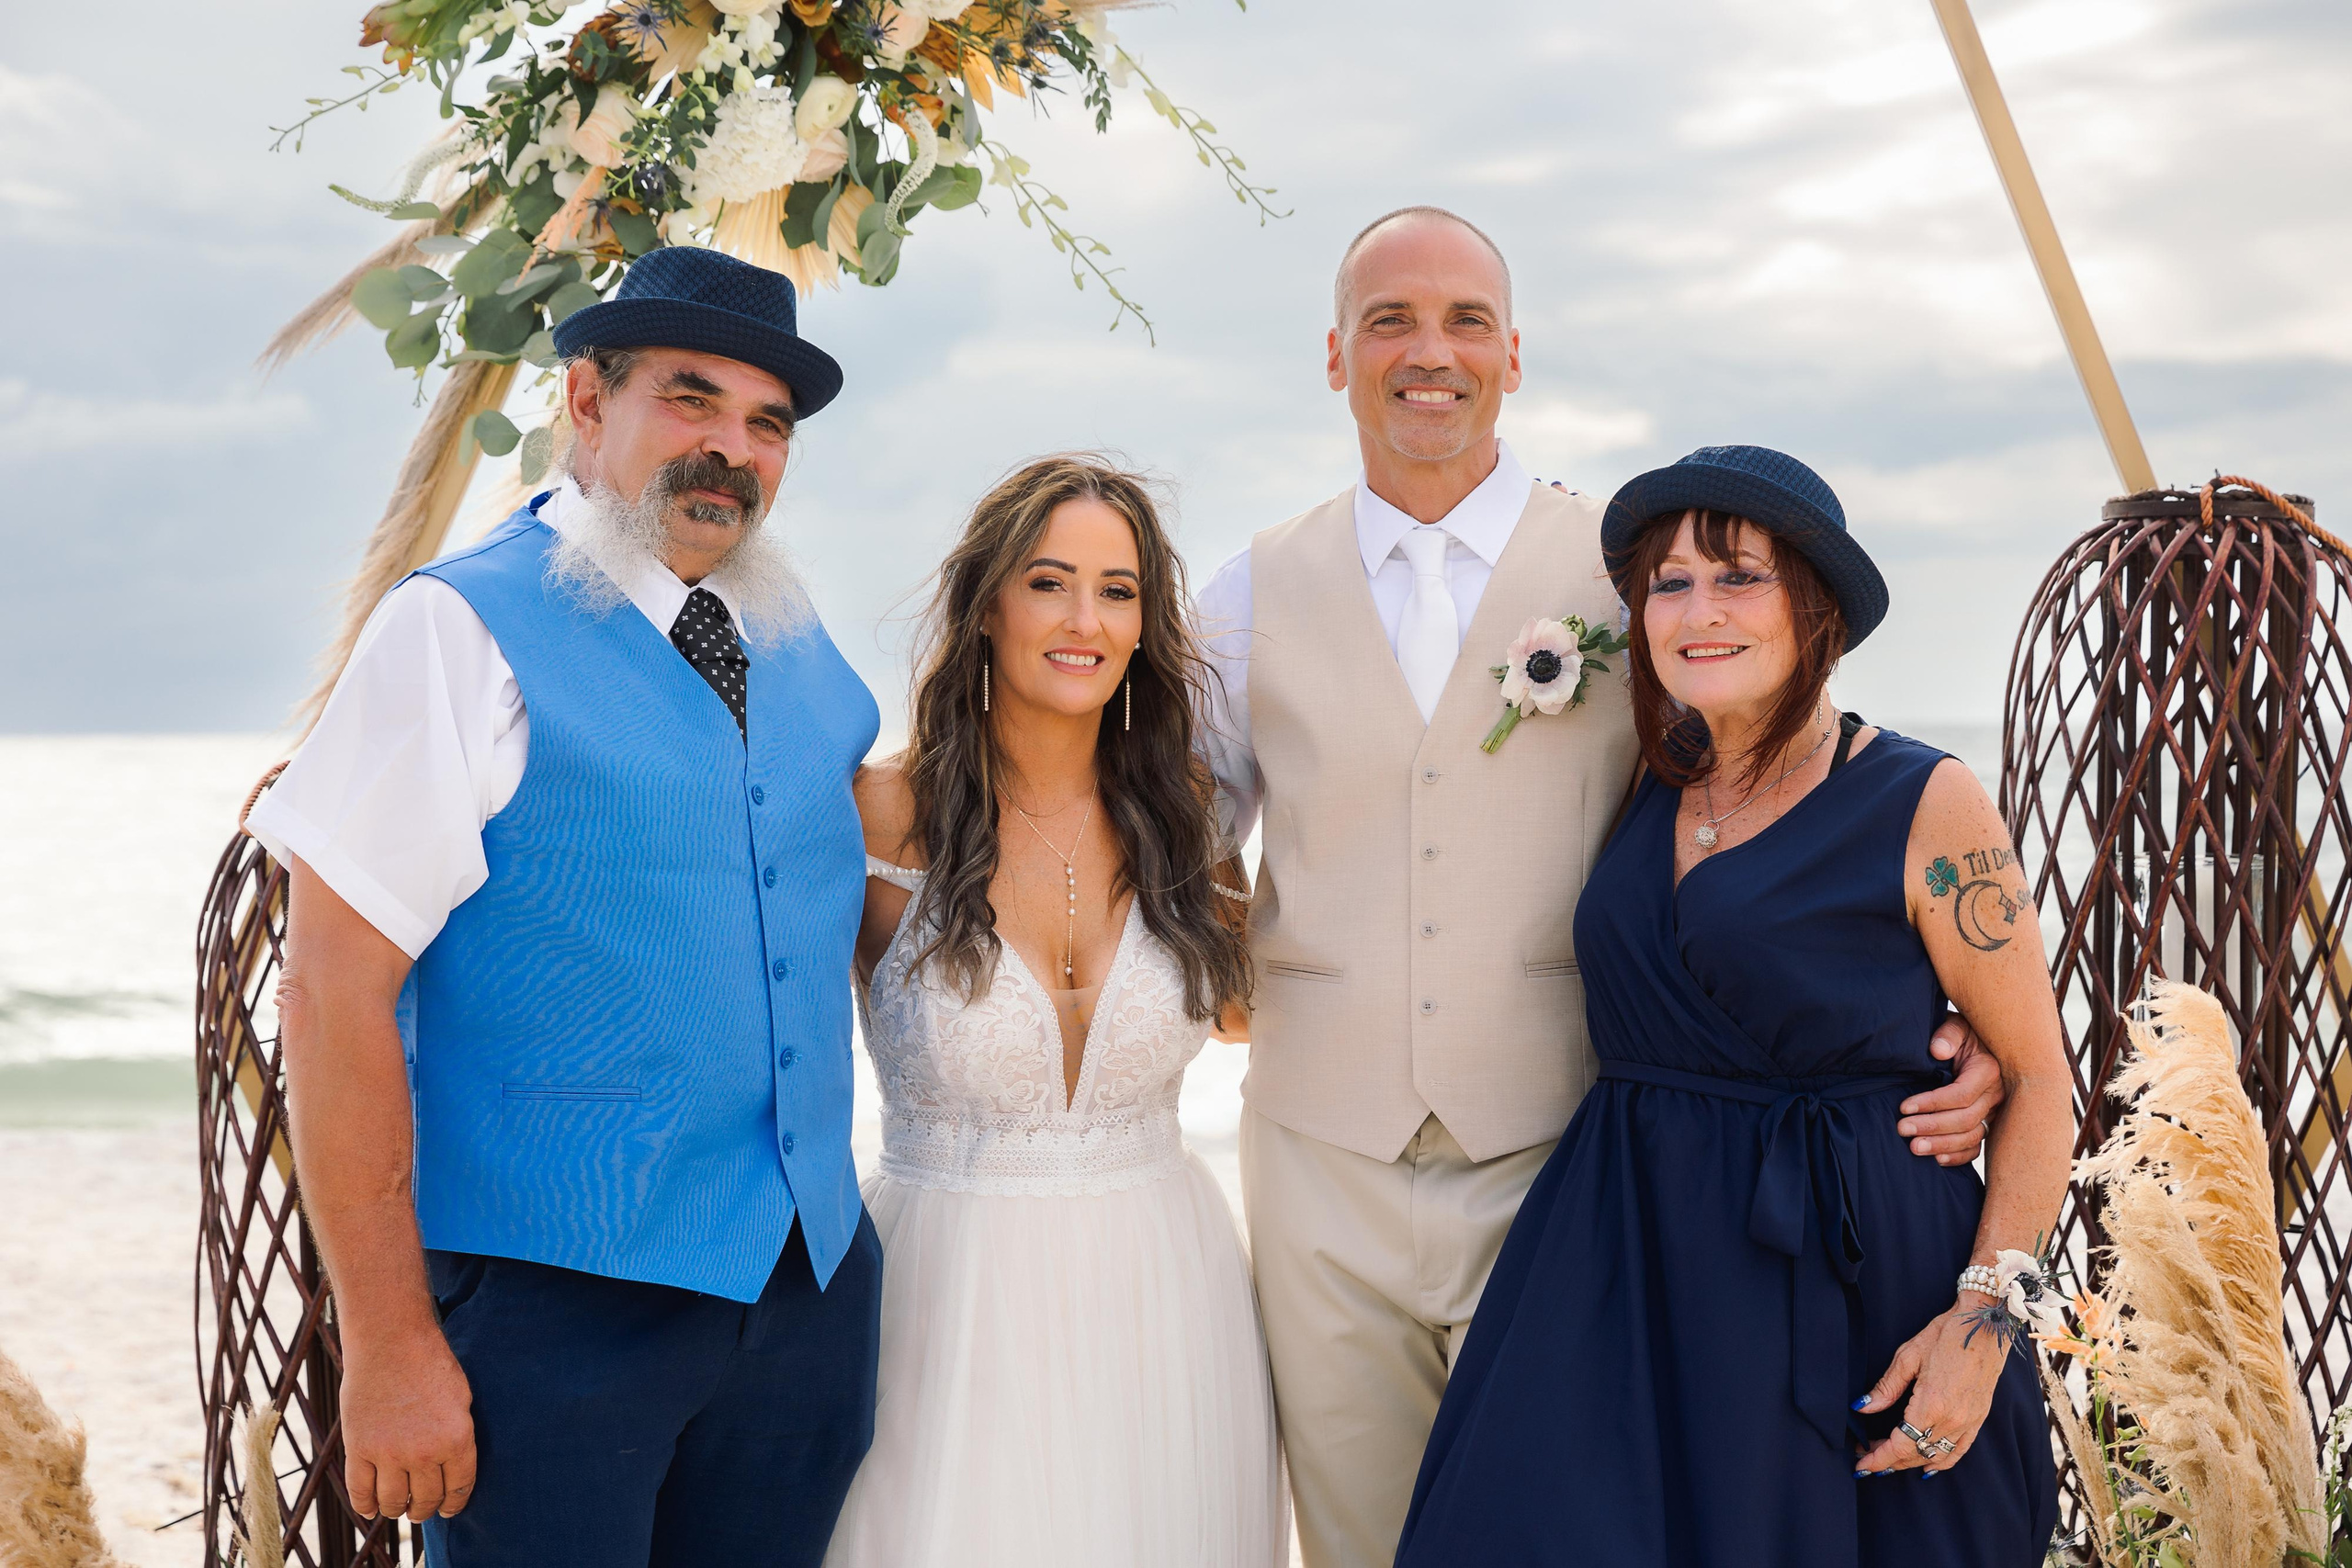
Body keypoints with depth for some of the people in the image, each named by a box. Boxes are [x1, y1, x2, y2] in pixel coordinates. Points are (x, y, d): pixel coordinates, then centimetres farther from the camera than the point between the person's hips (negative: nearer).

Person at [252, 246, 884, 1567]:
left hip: (815, 1285, 6)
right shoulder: (463, 633, -9)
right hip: (558, 1295, -6)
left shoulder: (800, 652, 9)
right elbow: (333, 996, -14)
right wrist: (390, 1347, -17)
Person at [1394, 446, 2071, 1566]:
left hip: (1847, 1278, -4)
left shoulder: (1925, 805, -6)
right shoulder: (1652, 790, 7)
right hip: (1623, 1268, 4)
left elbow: (2039, 1076, -3)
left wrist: (1983, 1318, -10)